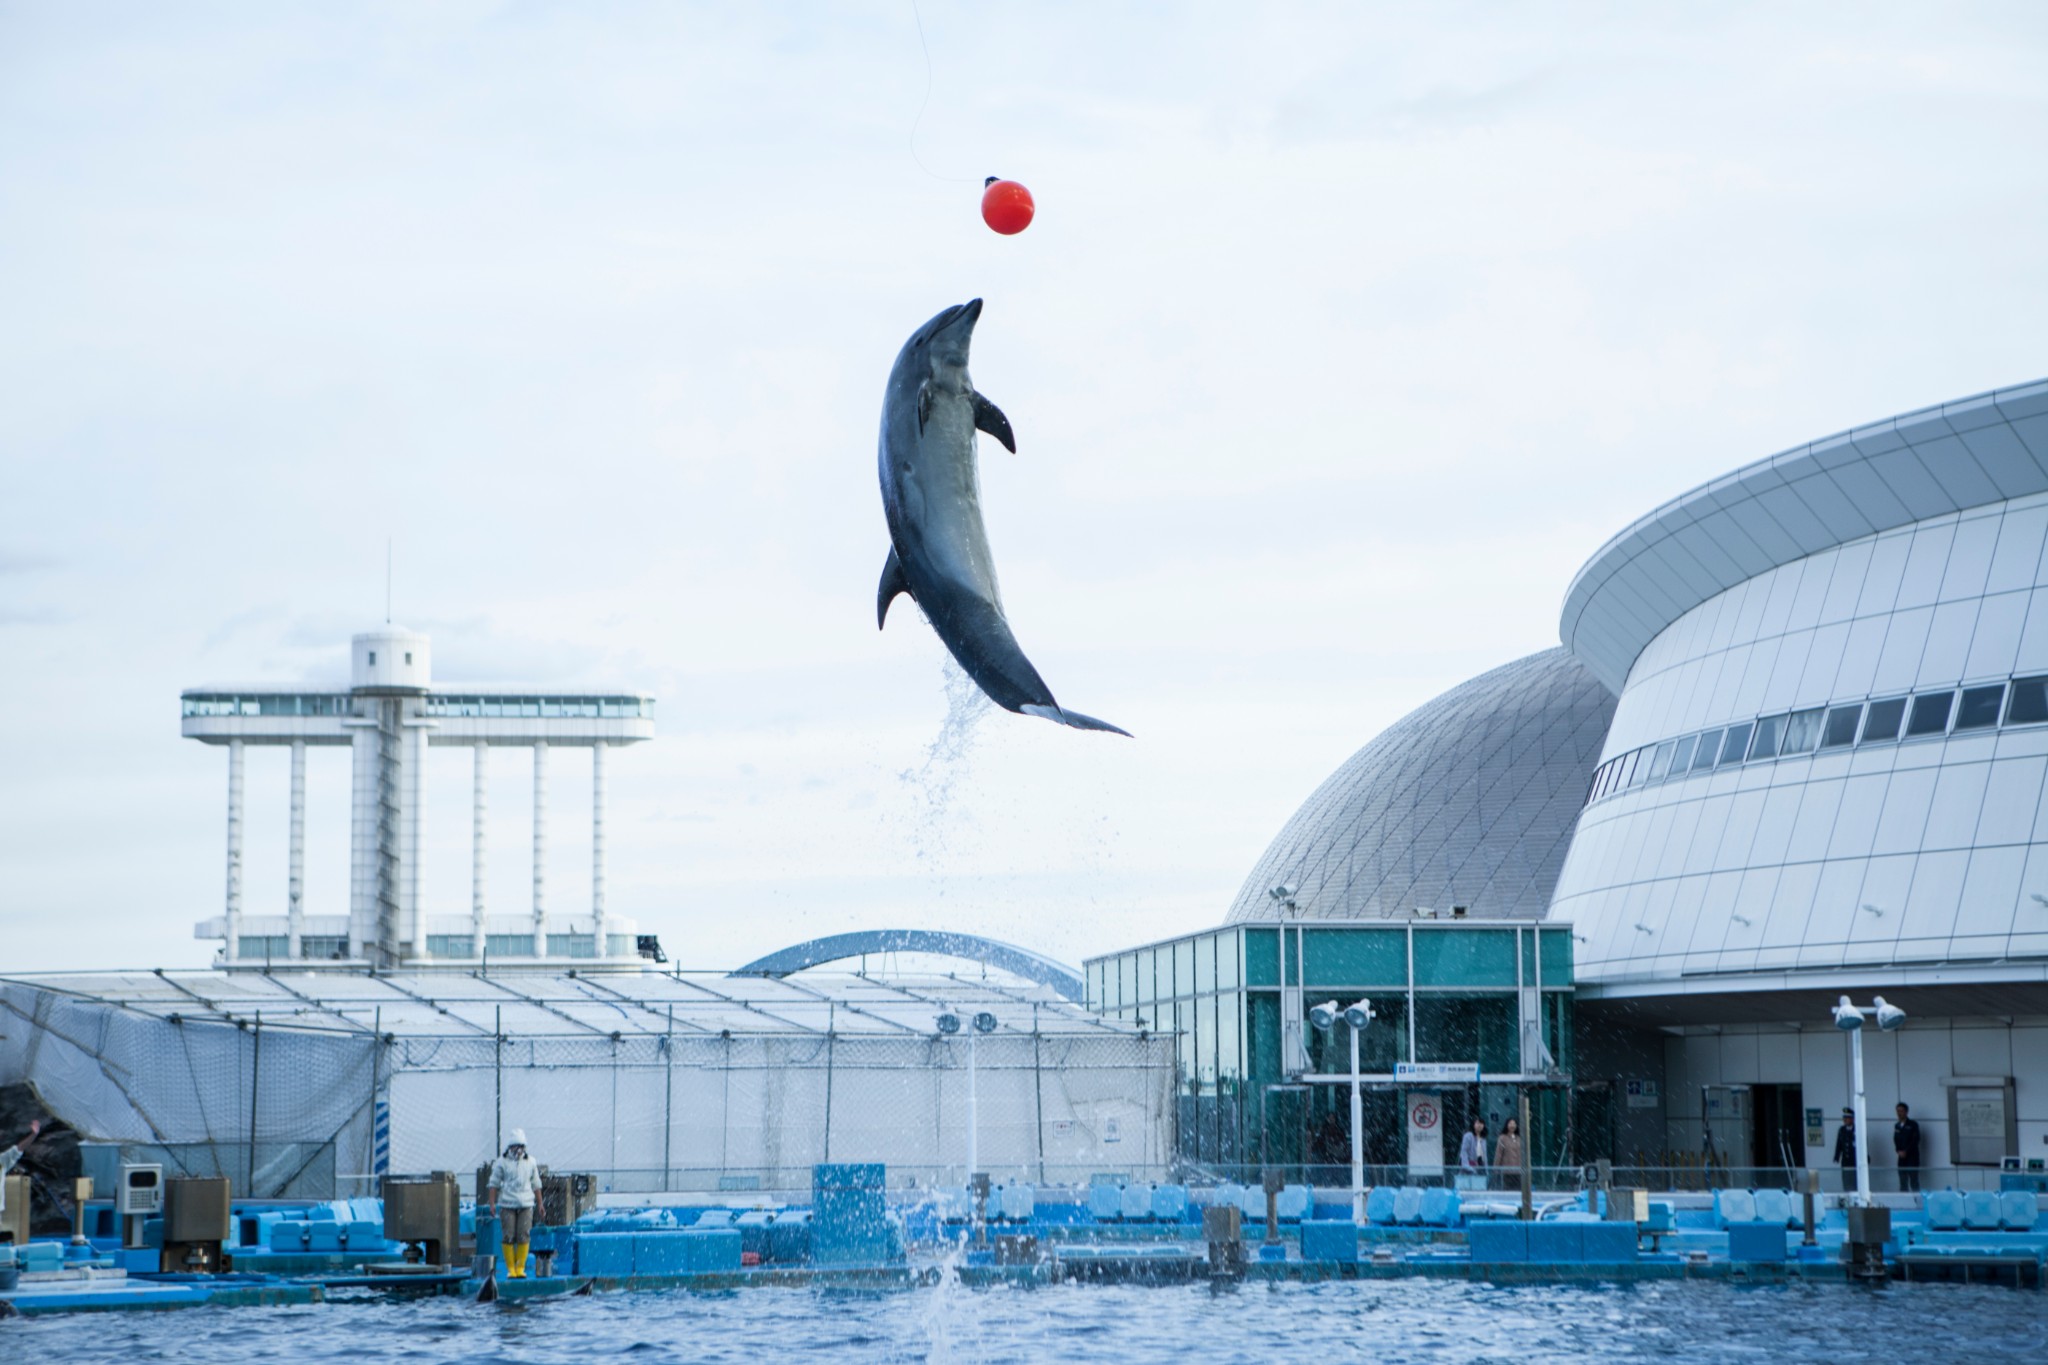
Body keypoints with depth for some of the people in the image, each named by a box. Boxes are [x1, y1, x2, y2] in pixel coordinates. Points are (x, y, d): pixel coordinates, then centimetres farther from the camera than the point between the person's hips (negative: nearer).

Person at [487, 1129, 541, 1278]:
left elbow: (536, 1185, 17)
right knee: (509, 1237, -4)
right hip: (507, 1204, -2)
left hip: (526, 1204, 2)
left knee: (524, 1236, -7)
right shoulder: (502, 1162, 4)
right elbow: (494, 1183, 5)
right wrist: (492, 1203, -3)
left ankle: (520, 1268, -1)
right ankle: (510, 1268, 3)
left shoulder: (530, 1162, 11)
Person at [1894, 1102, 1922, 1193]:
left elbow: (1915, 1140, -7)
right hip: (1902, 1158, 4)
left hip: (1912, 1157, -4)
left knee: (1914, 1182, -8)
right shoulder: (1897, 1126, 13)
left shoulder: (1913, 1124, 0)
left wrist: (1905, 1152, -11)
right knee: (1903, 1183, 0)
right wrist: (1898, 1151, -5)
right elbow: (1896, 1141, 14)